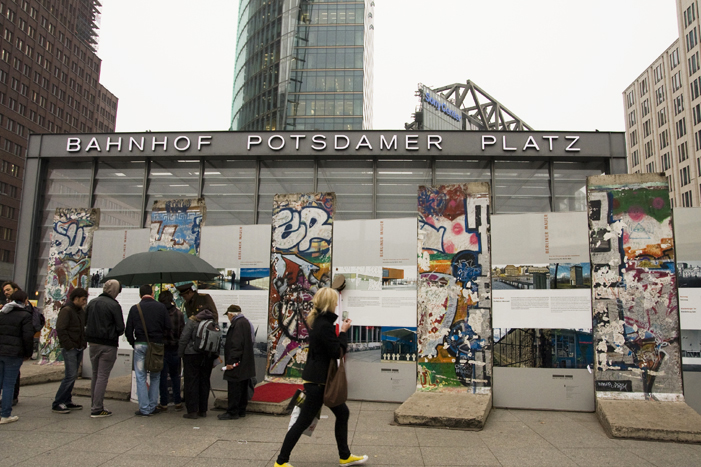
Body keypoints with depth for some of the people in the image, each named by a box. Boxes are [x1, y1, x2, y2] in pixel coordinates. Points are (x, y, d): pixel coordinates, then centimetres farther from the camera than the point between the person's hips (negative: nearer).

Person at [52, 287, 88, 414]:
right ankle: (57, 403, -1)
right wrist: (68, 345, -19)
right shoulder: (66, 310, -11)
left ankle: (67, 401, 20)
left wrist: (84, 343, 12)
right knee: (71, 376, -10)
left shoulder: (81, 311, 15)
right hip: (70, 349, -8)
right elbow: (60, 329, -18)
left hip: (79, 349, 8)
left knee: (72, 376, 12)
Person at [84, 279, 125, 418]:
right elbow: (120, 328, -12)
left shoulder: (92, 303, 6)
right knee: (103, 376, -2)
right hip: (108, 345, -7)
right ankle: (97, 409, -1)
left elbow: (85, 322, 10)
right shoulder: (114, 305, -14)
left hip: (93, 343, 7)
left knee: (95, 374, 17)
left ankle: (94, 405, 24)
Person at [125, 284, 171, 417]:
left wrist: (134, 344, 15)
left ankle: (144, 408, 5)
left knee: (141, 377, 5)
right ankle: (153, 407, 12)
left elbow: (128, 332, 3)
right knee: (155, 377, 11)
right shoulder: (161, 307, 1)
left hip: (140, 345, 0)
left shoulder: (134, 309, 2)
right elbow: (168, 327, -1)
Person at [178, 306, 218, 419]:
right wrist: (215, 356, 17)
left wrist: (181, 353, 0)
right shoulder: (214, 323, 4)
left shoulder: (192, 321, -9)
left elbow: (184, 338, -10)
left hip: (192, 355, -5)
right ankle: (203, 410, 18)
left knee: (191, 382, 2)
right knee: (204, 382, 12)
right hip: (208, 357, 5)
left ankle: (192, 411, 3)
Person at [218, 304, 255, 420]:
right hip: (245, 364, 11)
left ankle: (232, 412, 2)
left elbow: (236, 345, -25)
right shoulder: (246, 322, 14)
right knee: (242, 388, 15)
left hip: (237, 364, -10)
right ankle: (241, 410, 23)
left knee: (234, 388, -3)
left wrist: (231, 361, -23)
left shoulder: (238, 324, -17)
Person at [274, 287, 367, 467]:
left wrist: (341, 330, 7)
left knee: (342, 413, 17)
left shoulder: (317, 321, 8)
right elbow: (337, 352, -19)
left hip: (321, 379, 10)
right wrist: (343, 331, -11)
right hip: (317, 381, -10)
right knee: (303, 421, 1)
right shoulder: (325, 325, -23)